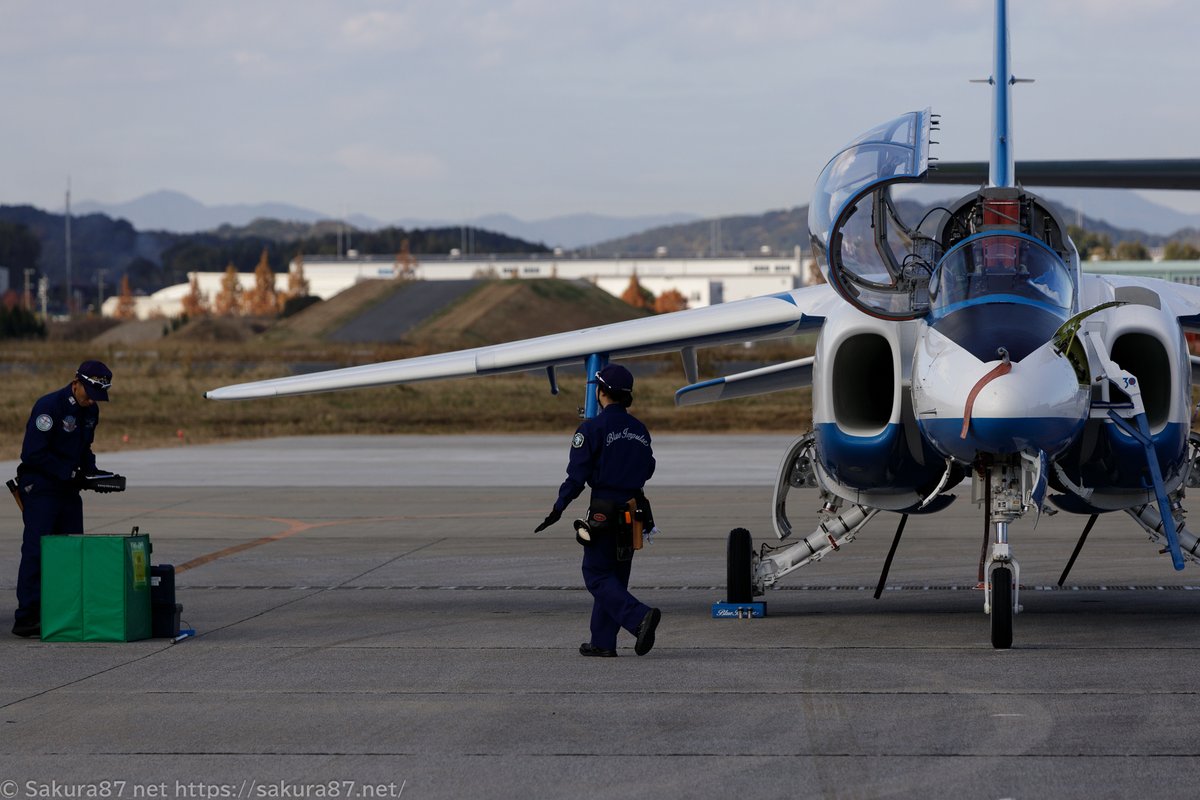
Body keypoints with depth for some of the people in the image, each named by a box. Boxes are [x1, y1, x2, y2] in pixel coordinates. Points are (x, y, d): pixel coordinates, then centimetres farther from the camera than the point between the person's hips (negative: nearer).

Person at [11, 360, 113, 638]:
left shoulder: (90, 411, 8)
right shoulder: (49, 406, -18)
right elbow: (33, 453, -20)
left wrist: (91, 471, 2)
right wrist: (70, 472, -21)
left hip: (68, 490, 8)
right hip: (40, 487, -8)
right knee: (36, 551, -11)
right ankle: (27, 618, -11)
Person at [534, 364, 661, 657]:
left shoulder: (592, 428, -11)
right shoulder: (639, 430, 9)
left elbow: (577, 475, -13)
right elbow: (647, 469, 14)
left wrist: (558, 509, -7)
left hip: (604, 510, -6)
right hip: (632, 509, 6)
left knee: (597, 576, -2)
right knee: (615, 576, 12)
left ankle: (639, 617, -23)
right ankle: (603, 642, 12)